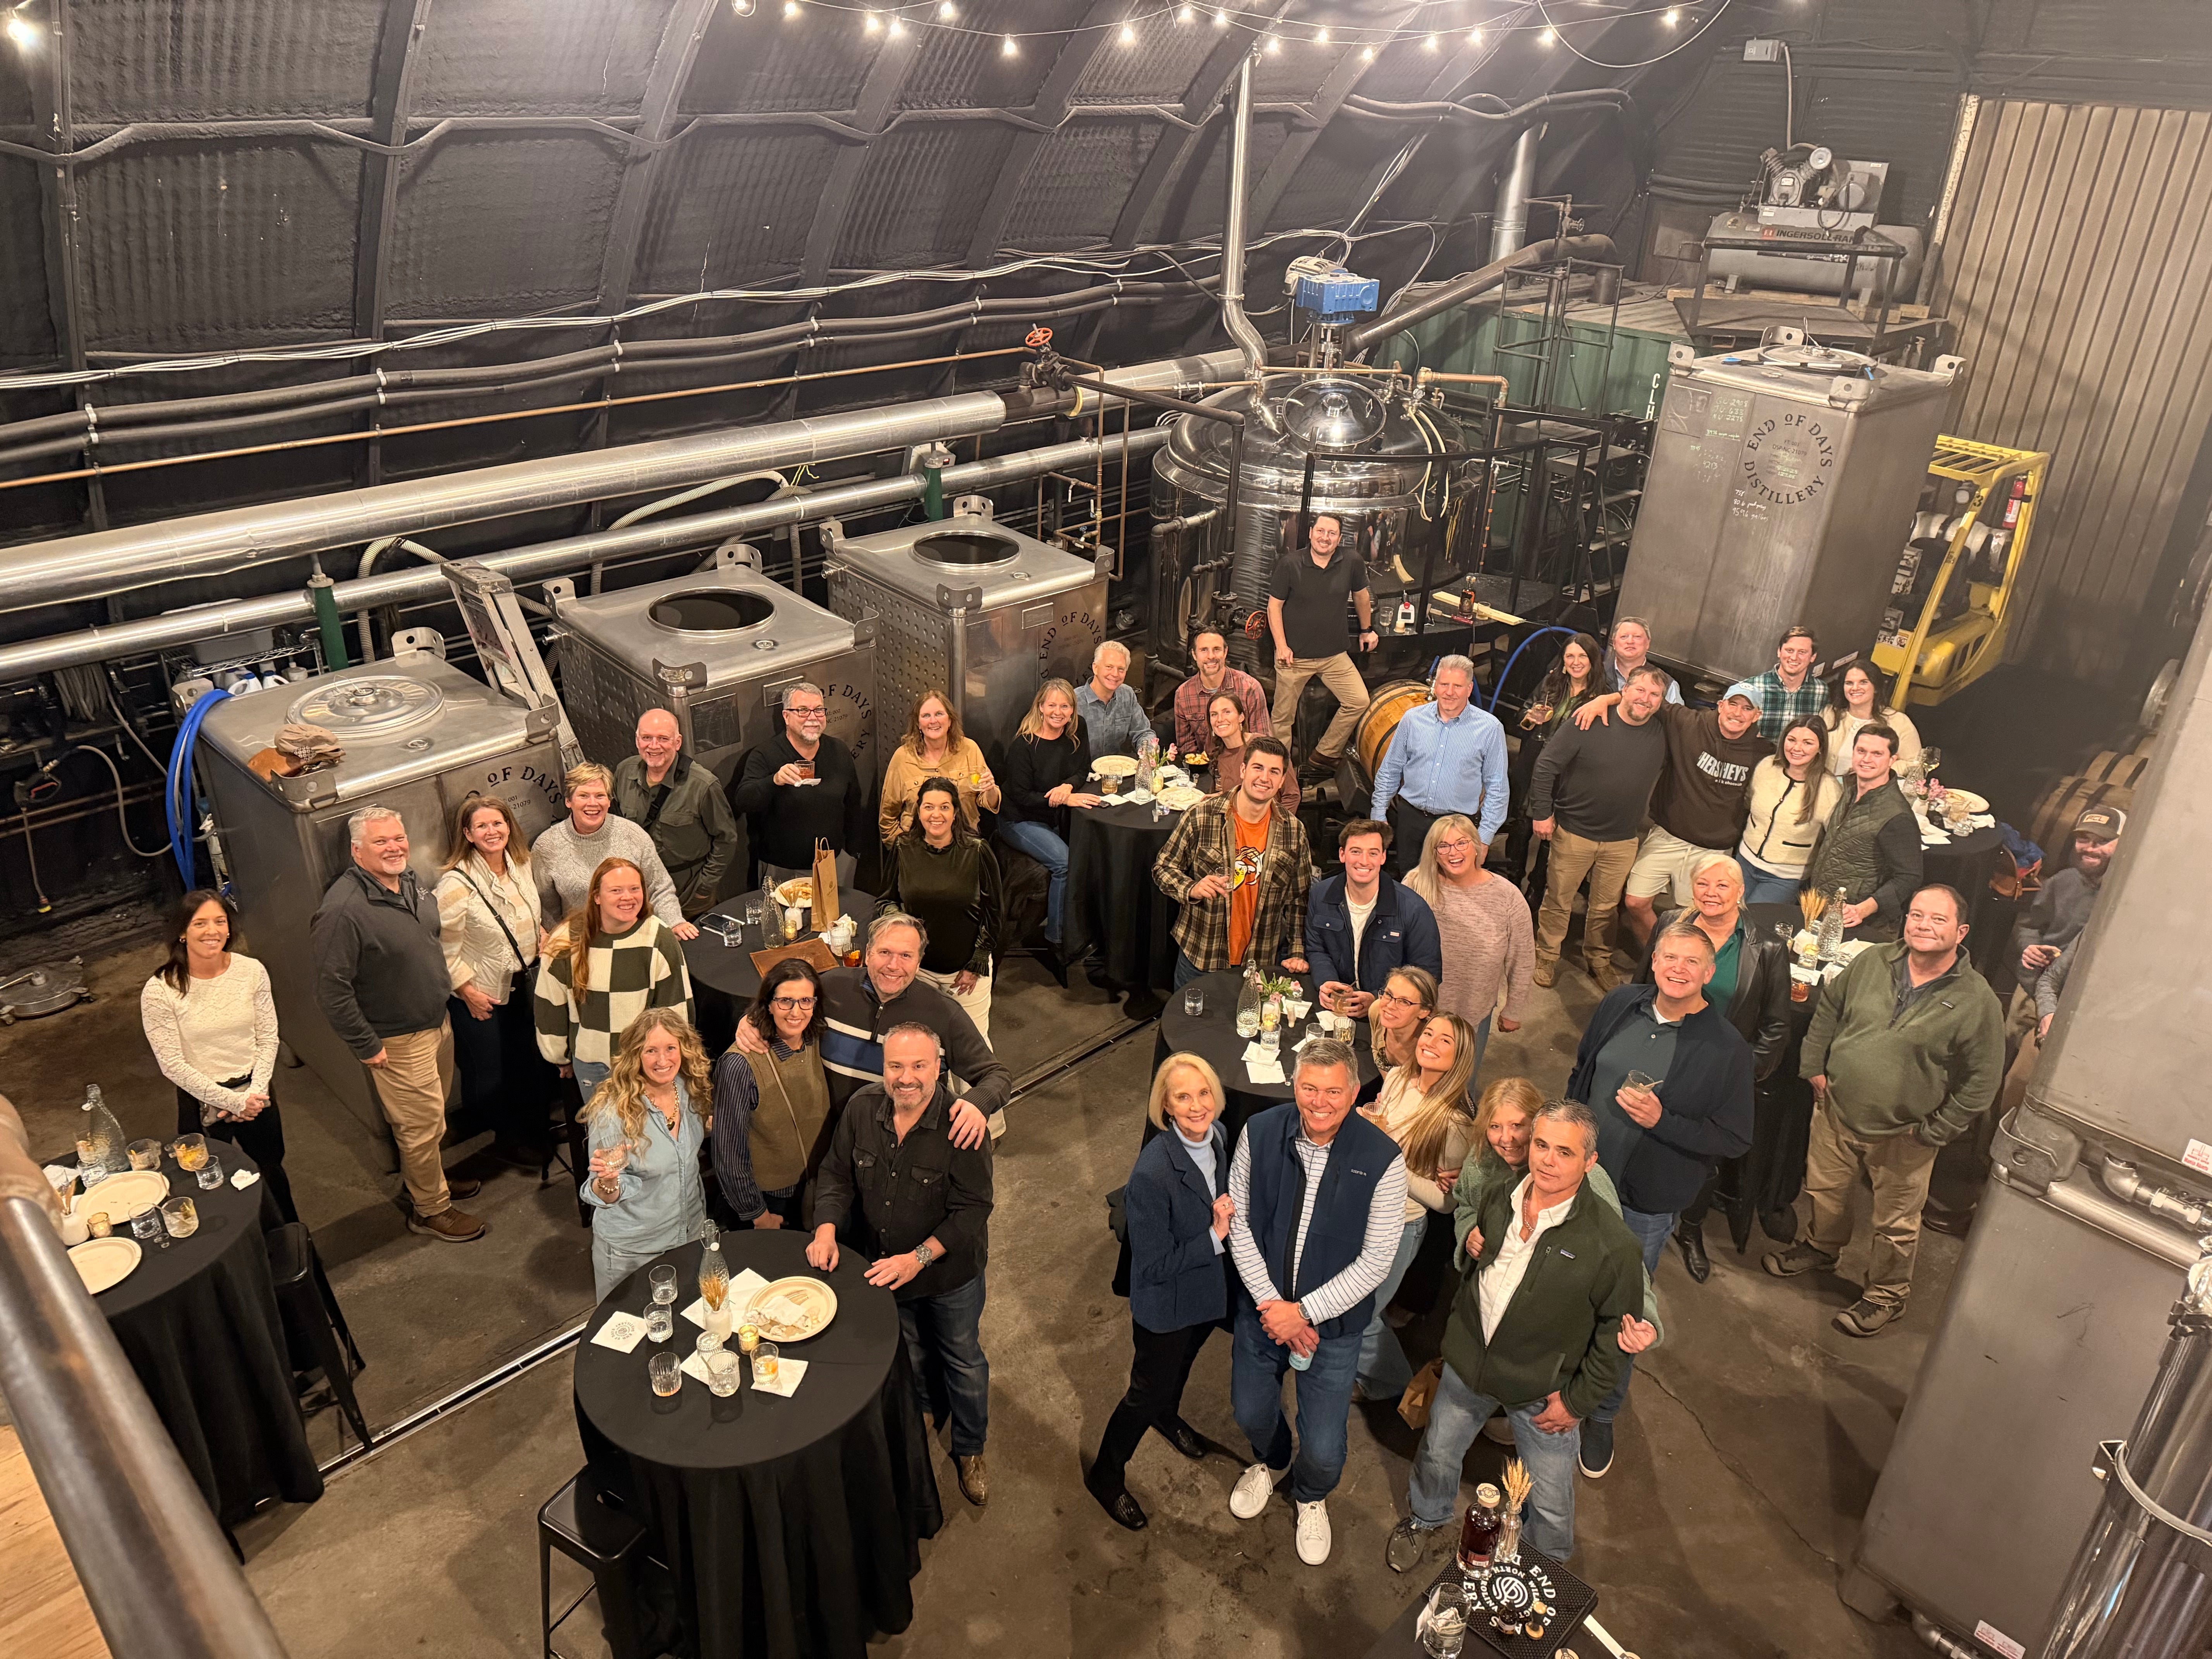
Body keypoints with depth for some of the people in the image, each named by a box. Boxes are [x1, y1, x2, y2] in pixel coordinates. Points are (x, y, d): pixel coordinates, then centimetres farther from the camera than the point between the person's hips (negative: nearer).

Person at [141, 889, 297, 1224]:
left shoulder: (252, 972, -11)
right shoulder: (160, 992, -19)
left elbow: (268, 1039, -3)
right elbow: (173, 1065, -16)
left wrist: (256, 1092, -14)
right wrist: (233, 1101, -17)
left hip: (255, 1092, 3)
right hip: (201, 1101, -3)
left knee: (272, 1172, 23)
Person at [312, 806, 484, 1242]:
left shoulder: (410, 881, 0)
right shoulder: (343, 910, -26)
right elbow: (332, 988, -23)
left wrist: (458, 987, 17)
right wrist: (366, 1046, -18)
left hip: (437, 1022, 8)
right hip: (398, 1042, -8)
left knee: (433, 1116, 22)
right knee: (422, 1124, 4)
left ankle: (429, 1179, 43)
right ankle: (430, 1210, 22)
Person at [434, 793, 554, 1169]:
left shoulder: (521, 864, -3)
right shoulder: (457, 883, -23)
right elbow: (445, 948, -18)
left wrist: (542, 934, -1)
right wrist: (468, 991, -15)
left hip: (522, 983, 6)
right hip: (480, 995, -6)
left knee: (531, 1061, 17)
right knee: (488, 1073, 10)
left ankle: (531, 1133, 37)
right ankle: (503, 1140, 32)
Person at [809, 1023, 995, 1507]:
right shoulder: (862, 1109, -16)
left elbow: (973, 1208, -26)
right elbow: (837, 1176, -3)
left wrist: (919, 1257, -32)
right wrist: (827, 1229, -20)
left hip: (951, 1272, -4)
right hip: (883, 1268, 4)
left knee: (964, 1363, 18)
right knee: (909, 1360, 28)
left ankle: (969, 1450, 44)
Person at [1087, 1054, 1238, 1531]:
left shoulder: (1218, 1136, -15)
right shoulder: (1152, 1175, -38)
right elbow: (1154, 1266, -30)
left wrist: (1230, 1215, -10)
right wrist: (1214, 1238, -29)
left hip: (1207, 1291, 7)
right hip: (1165, 1306, -7)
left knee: (1182, 1362, 34)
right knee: (1148, 1392, 15)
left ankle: (1167, 1417, 65)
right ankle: (1106, 1476, 41)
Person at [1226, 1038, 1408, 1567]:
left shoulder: (1382, 1159, -23)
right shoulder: (1260, 1132, -16)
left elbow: (1376, 1260, -17)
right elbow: (1239, 1221, -7)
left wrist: (1304, 1312, -19)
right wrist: (1271, 1303, -14)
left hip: (1334, 1323, -2)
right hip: (1262, 1307, 3)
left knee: (1323, 1449, 7)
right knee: (1251, 1412, 24)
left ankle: (1311, 1496, 45)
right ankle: (1270, 1462, 61)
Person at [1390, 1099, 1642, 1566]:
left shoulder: (1611, 1243, -26)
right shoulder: (1493, 1199, -11)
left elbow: (1618, 1330, -14)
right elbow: (1464, 1204, 16)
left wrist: (1579, 1401, -10)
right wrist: (1469, 1239, -3)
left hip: (1545, 1391, -4)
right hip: (1467, 1365, 4)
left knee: (1550, 1501, 16)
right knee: (1437, 1452, 25)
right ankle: (1426, 1520, 57)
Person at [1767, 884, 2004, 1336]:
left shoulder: (1977, 1001, -18)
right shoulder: (1874, 962, -6)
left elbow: (1981, 1080, -11)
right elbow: (1829, 1005, 10)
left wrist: (1933, 1132, -10)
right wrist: (1815, 1066, 5)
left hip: (1902, 1137, -4)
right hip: (1837, 1111, 4)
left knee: (1896, 1226, 13)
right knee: (1824, 1190, 24)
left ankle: (1885, 1295, 37)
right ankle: (1821, 1248, 52)